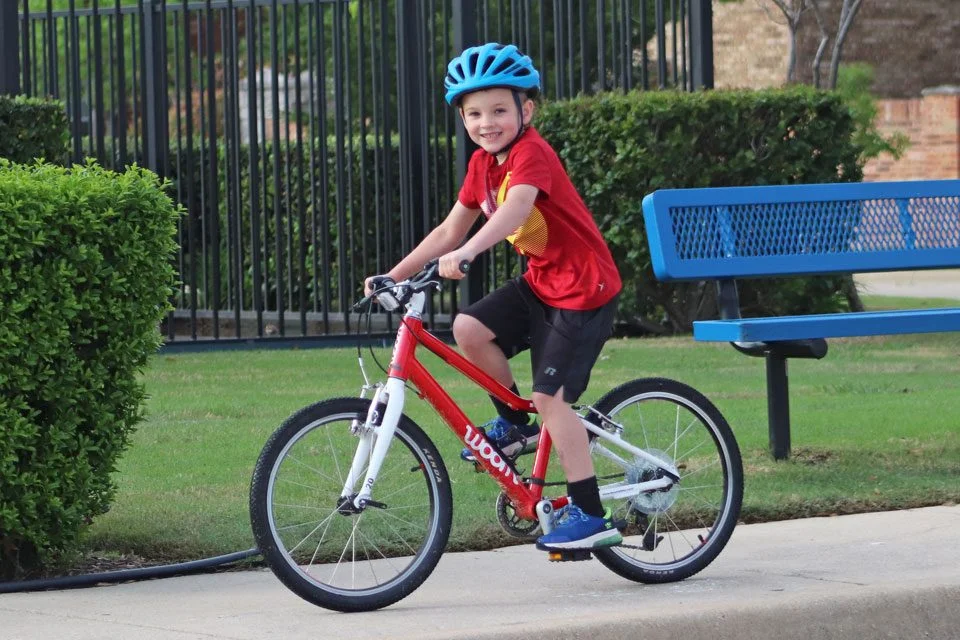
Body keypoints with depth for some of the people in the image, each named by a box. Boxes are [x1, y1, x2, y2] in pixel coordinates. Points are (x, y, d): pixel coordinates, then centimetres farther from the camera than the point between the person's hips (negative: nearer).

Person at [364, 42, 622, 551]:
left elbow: (516, 207, -40)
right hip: (539, 283, 8)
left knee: (550, 396, -13)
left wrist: (466, 252, -55)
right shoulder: (483, 164, 6)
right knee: (469, 329, -12)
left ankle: (590, 516, -7)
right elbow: (450, 230, 10)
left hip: (583, 289, -8)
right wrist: (394, 275, 2)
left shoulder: (531, 154, -20)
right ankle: (514, 423, 10)